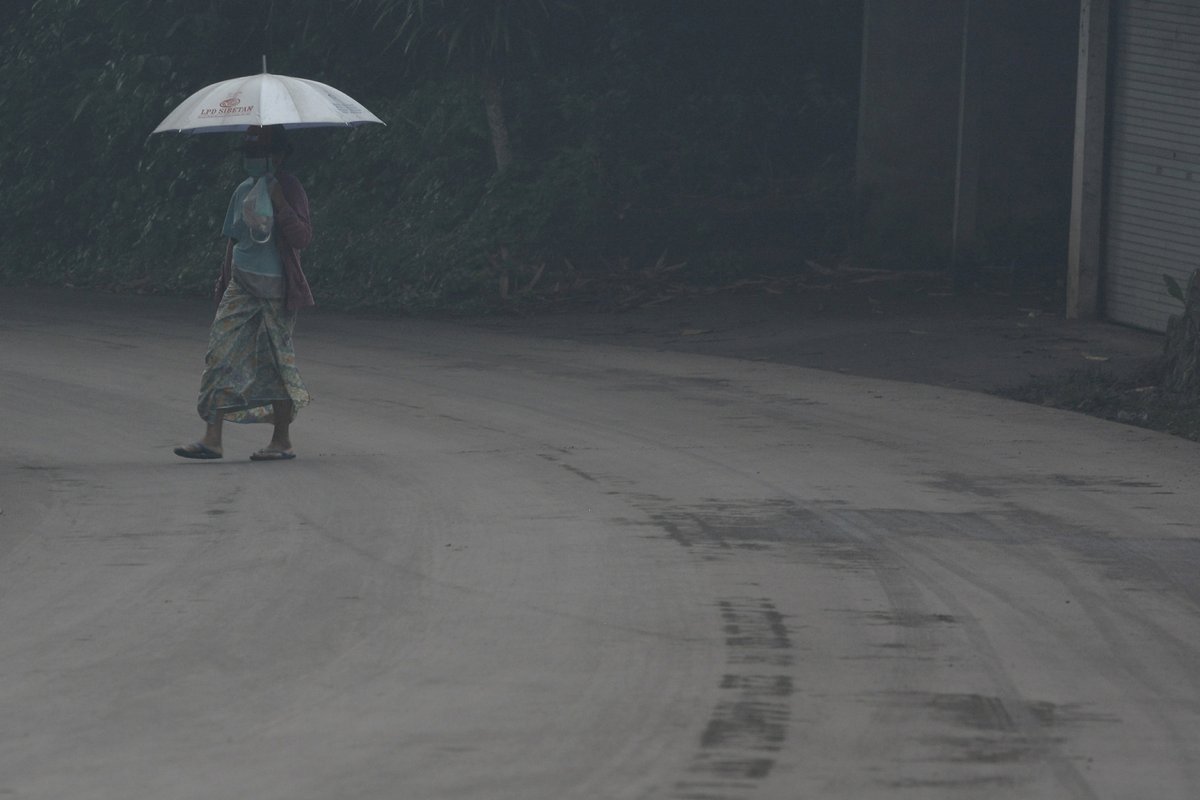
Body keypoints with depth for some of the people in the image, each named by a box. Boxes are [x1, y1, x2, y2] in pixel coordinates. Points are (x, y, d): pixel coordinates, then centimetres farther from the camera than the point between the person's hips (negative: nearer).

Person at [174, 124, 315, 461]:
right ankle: (212, 438, -4)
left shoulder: (290, 190, -8)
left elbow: (302, 238, -19)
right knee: (221, 354, -3)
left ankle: (282, 441, 12)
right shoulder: (243, 192, 10)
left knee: (277, 360, 1)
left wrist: (279, 202, -25)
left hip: (276, 290, -6)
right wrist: (224, 281, 20)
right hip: (242, 284, 6)